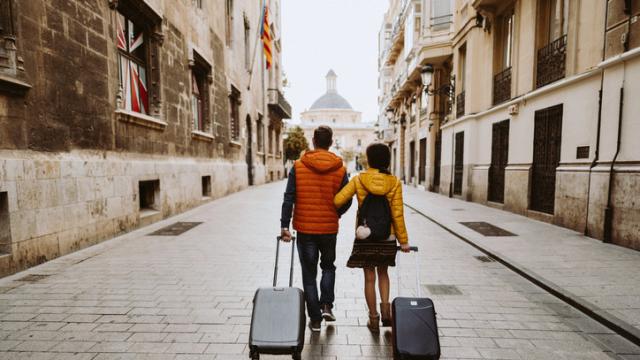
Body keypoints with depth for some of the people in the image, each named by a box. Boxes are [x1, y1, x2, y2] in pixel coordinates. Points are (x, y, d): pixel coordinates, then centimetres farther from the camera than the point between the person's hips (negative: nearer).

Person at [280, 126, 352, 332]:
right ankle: (327, 305, 14)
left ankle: (315, 319, 20)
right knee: (328, 266, 25)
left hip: (304, 228, 0)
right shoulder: (340, 169, -4)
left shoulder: (298, 166, -6)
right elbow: (346, 201, 0)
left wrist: (284, 225, -7)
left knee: (309, 273, 12)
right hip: (329, 228, 1)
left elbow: (289, 198, -10)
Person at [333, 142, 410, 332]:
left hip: (364, 237, -1)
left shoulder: (359, 180, -8)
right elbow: (397, 214, -6)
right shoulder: (394, 182, -6)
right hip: (387, 238, 1)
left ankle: (373, 318, 22)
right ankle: (385, 306, 12)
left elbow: (338, 201, -15)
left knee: (369, 278, 12)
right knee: (383, 273, 24)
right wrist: (403, 240, 2)